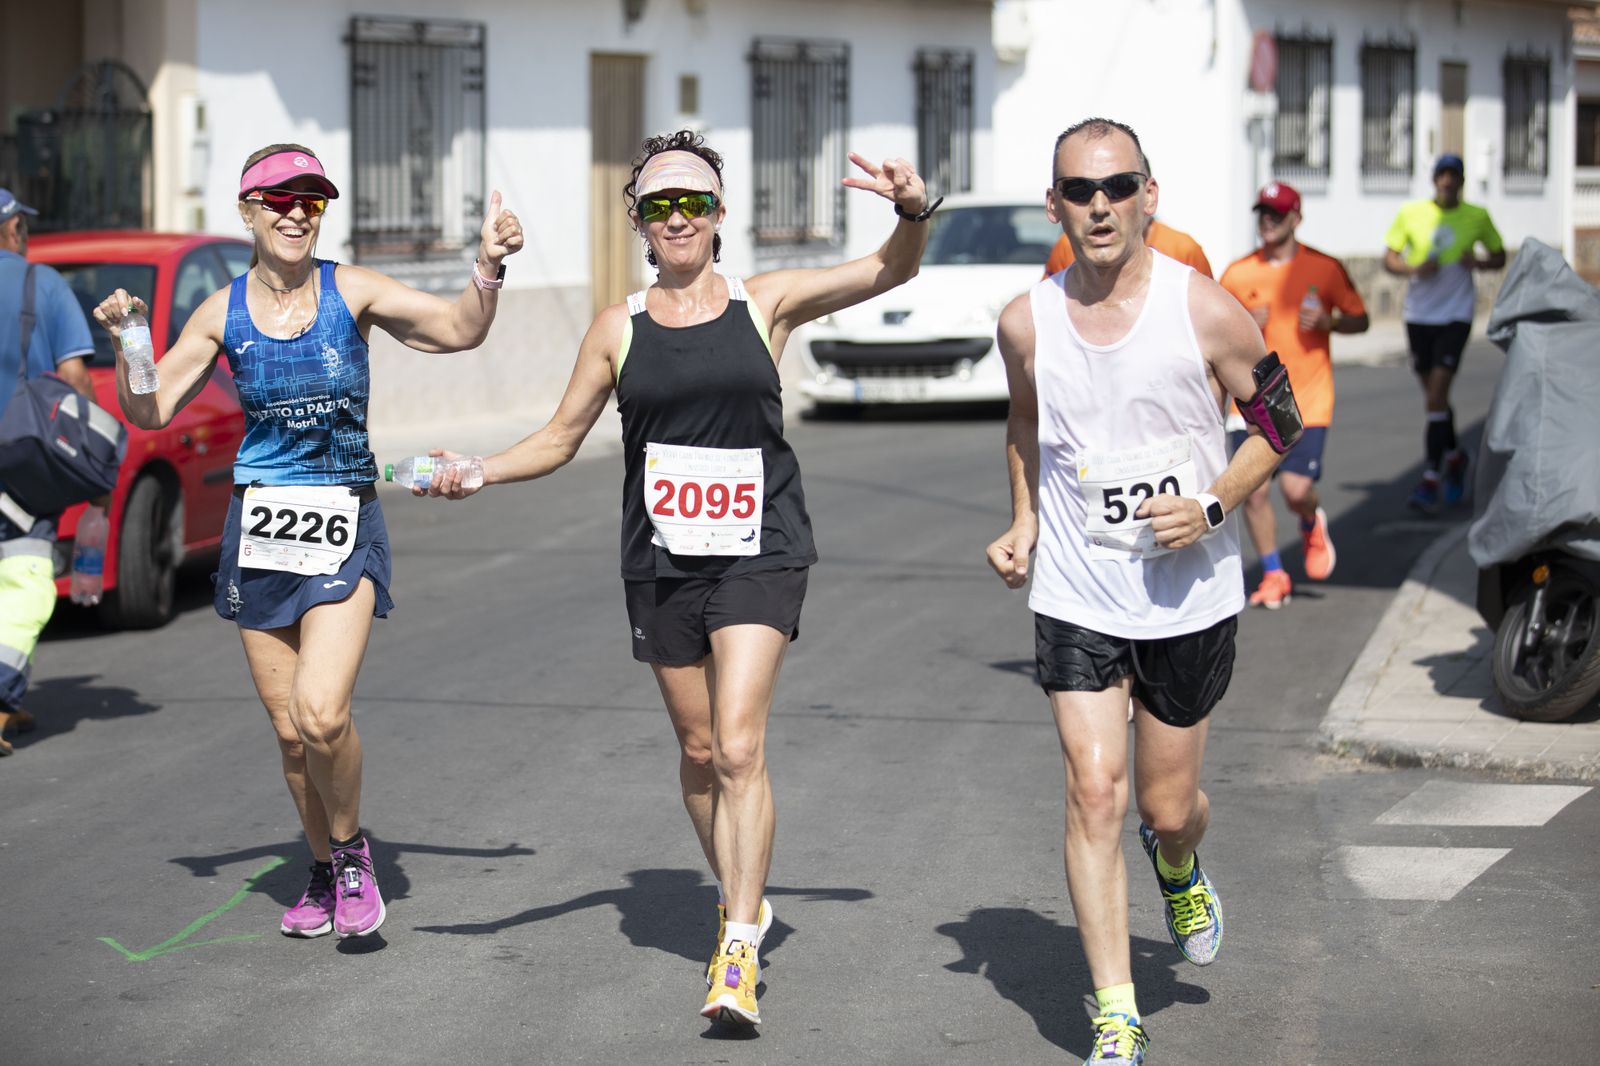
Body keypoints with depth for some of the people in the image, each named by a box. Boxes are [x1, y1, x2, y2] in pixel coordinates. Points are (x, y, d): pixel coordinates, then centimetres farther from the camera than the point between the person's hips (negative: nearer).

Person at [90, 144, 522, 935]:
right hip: (258, 528, 3)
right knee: (289, 729, 7)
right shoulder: (224, 313, 3)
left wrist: (488, 267, -30)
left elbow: (460, 330, -13)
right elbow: (150, 411, 8)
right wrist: (124, 343, -9)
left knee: (322, 714, -19)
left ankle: (352, 850, 8)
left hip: (343, 527, -3)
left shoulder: (352, 292, -3)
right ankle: (323, 872, 29)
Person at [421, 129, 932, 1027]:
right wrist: (478, 473, -5)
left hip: (758, 554, -3)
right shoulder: (620, 329, 5)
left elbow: (892, 271, -5)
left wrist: (914, 211, -27)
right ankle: (740, 900, 33)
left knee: (739, 748, -14)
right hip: (663, 562, 3)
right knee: (699, 749, 12)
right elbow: (561, 439, 11)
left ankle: (741, 954, -13)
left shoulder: (766, 304, 0)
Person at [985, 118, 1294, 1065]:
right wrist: (1024, 525, 4)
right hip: (1077, 597, 1)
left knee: (1167, 804, 10)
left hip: (1190, 595, -1)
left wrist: (1212, 507, -14)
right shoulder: (1028, 323, -4)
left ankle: (1181, 871, 50)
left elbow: (1281, 424, 0)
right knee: (1095, 793, -10)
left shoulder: (1206, 311, -13)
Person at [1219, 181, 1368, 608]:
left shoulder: (1325, 268, 0)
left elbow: (1360, 319, 7)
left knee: (1296, 488, -12)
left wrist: (1329, 322, -13)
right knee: (1254, 490, -4)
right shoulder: (1238, 274, 3)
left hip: (1307, 401, -2)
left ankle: (1313, 525, 25)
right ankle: (1273, 575, 14)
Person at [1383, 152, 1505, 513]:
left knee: (1436, 397, -13)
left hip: (1455, 316, -3)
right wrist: (1414, 268, -14)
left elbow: (1499, 257, 12)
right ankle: (1454, 456, 39)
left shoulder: (1477, 217, 0)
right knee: (1434, 395, 13)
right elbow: (1389, 258, 6)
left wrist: (1478, 262, -10)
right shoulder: (1411, 214, 1)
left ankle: (1430, 482, -14)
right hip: (1418, 316, 3)